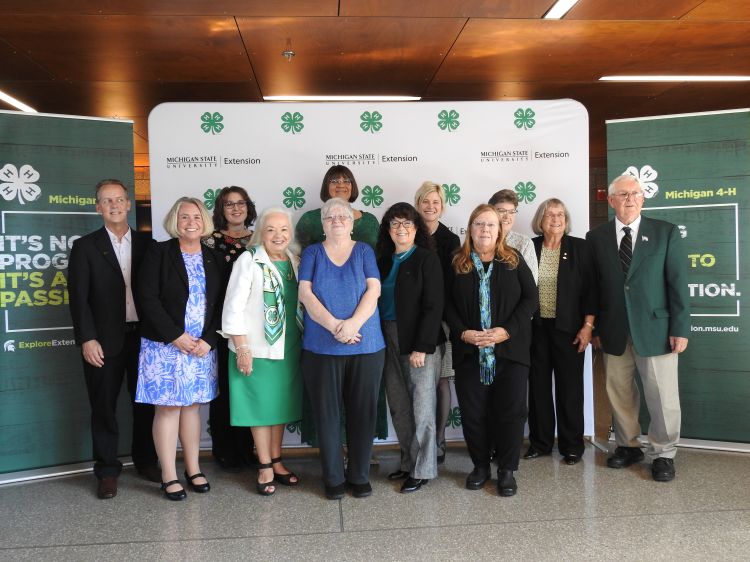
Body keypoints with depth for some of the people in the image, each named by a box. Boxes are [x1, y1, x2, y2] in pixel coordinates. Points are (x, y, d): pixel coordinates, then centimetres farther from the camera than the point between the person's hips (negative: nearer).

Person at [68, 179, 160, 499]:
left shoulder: (147, 244, 7)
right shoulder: (86, 246, 2)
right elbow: (78, 297, -4)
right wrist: (86, 339, -11)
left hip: (144, 337, 2)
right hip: (105, 340, -2)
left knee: (146, 403, 11)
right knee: (104, 407, 6)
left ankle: (146, 461, 28)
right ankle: (107, 471, 20)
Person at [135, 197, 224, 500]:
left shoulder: (214, 259, 8)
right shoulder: (159, 253, -4)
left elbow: (220, 304, 6)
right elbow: (149, 299, -10)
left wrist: (208, 340, -7)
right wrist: (176, 336, -14)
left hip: (202, 347, 4)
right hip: (165, 345, -3)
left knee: (192, 406, 11)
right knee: (168, 407, 1)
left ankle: (193, 470, 21)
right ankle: (169, 476, 11)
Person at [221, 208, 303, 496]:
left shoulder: (295, 262, 7)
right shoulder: (249, 261, -8)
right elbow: (234, 307, -11)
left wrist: (304, 342, 8)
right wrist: (242, 347, -15)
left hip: (288, 348, 5)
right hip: (257, 348, -5)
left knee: (281, 405, 13)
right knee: (261, 406, 4)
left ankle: (276, 462, 27)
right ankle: (265, 467, 17)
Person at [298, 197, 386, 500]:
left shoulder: (364, 251, 8)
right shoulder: (312, 253, 8)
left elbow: (373, 290, -3)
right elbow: (305, 293, -4)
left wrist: (353, 323, -18)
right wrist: (334, 325, -16)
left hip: (366, 346, 0)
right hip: (321, 347, 0)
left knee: (362, 412, 5)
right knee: (327, 413, 4)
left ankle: (360, 475, 20)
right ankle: (333, 478, 18)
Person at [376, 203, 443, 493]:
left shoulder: (427, 259, -5)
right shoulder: (383, 260, 11)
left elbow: (433, 306, -11)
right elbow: (377, 301, 11)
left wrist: (422, 347, -16)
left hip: (419, 342, -6)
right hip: (389, 341, 6)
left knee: (422, 407, 1)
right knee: (398, 407, 11)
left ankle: (422, 470, 12)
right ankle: (408, 463, 24)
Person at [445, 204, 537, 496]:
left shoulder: (513, 260, 4)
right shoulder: (457, 264, 6)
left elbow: (530, 298, -1)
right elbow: (448, 305, 3)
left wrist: (507, 330, -12)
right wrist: (463, 333, -12)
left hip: (510, 350, 0)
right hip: (469, 351, 1)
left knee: (510, 410, 1)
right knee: (473, 412, 5)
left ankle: (507, 470, 15)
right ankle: (480, 466, 22)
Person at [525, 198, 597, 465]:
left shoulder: (579, 247, -1)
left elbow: (590, 288, -3)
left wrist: (587, 326, -8)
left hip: (568, 328, -2)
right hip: (535, 328, 2)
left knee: (570, 386, 6)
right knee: (538, 386, 9)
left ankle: (572, 445, 19)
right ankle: (540, 442, 23)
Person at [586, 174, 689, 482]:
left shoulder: (666, 232, 1)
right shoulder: (596, 237, 5)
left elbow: (678, 282, -2)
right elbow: (593, 286, 4)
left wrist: (680, 328, -6)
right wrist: (594, 327, 2)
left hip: (655, 329, -2)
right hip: (614, 331, 2)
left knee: (662, 396, 4)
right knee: (619, 394, 12)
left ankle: (662, 454, 22)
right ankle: (628, 446, 29)